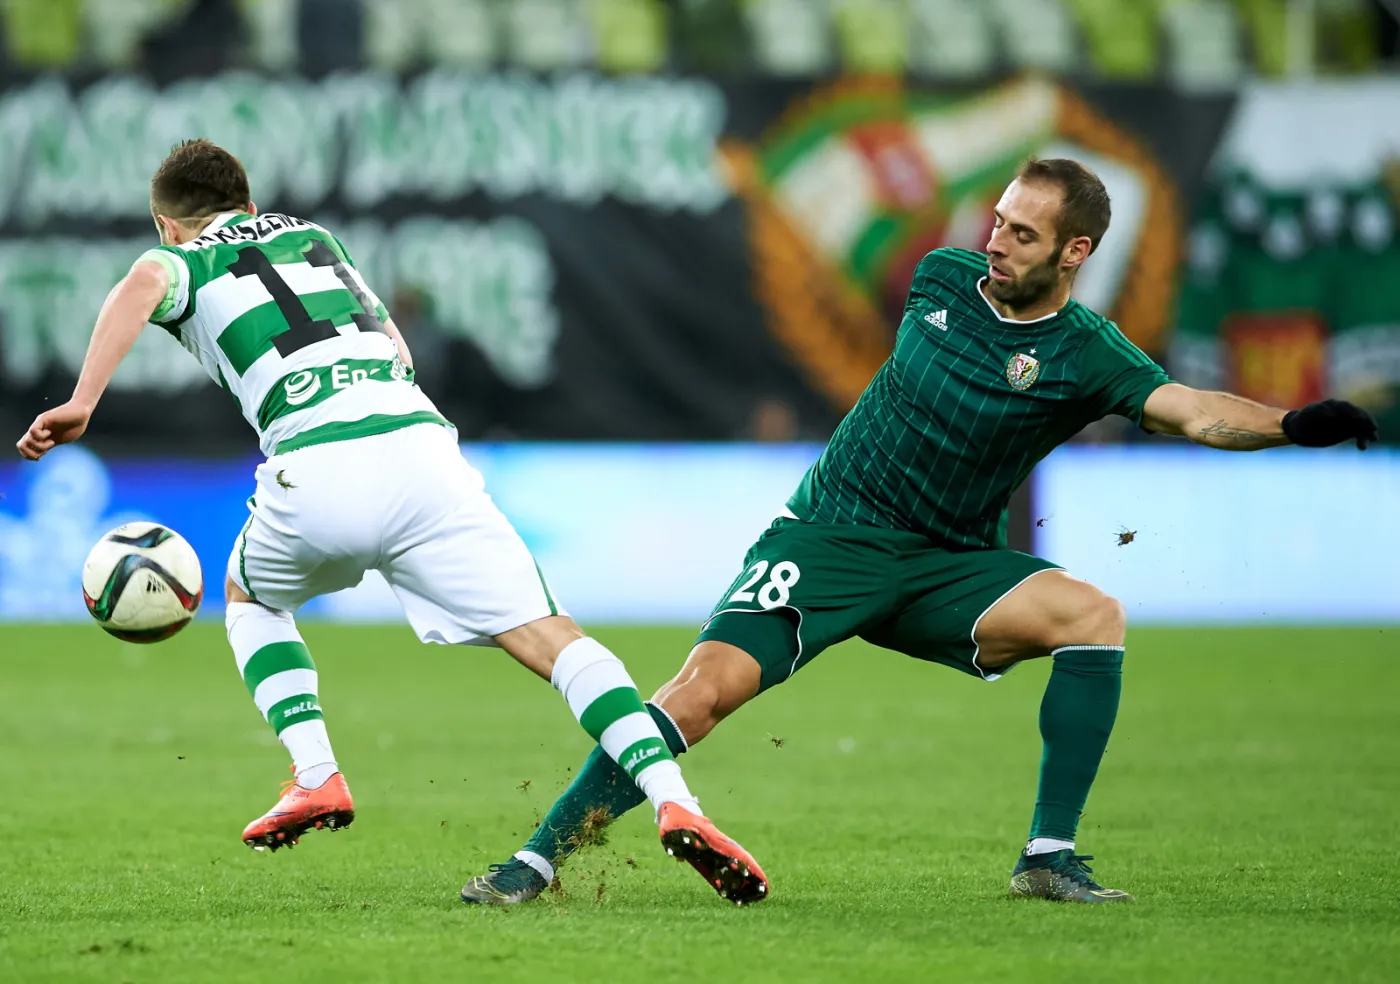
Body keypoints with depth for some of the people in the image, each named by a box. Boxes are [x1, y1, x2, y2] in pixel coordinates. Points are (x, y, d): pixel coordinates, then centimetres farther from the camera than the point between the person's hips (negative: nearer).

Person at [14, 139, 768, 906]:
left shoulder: (186, 261, 21)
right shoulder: (315, 239, 35)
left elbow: (141, 285, -4)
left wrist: (81, 403, -9)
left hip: (315, 469, -3)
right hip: (419, 445, 3)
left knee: (249, 596, 30)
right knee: (547, 636, -3)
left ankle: (316, 778, 12)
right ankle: (672, 799, -23)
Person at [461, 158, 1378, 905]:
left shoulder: (1086, 354, -11)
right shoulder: (942, 278, -1)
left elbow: (1191, 410, -27)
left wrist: (1293, 424, -43)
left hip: (949, 569, 0)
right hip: (830, 536, 0)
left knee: (1091, 612, -26)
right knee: (709, 685, -21)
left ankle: (1051, 854, -19)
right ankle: (538, 858, -13)